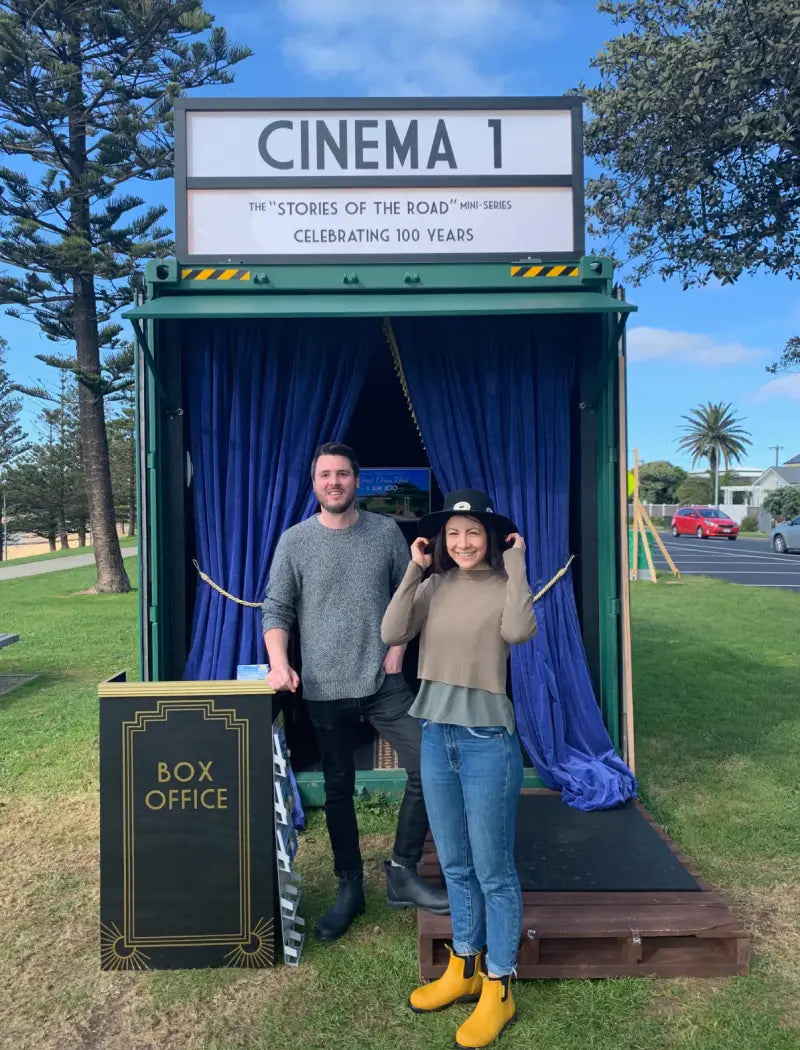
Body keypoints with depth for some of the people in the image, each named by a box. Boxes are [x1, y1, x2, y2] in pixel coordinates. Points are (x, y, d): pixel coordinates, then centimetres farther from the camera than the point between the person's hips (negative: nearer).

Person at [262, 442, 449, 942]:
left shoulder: (386, 531, 2)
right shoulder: (295, 541, -1)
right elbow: (277, 610, -1)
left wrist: (398, 649, -3)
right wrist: (279, 663, -16)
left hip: (385, 681, 1)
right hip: (325, 689, 0)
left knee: (428, 770, -5)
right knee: (338, 791, 11)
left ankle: (403, 872, 15)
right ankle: (350, 887, 29)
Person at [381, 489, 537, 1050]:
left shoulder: (504, 586, -8)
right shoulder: (434, 587, 3)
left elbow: (518, 632, -28)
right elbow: (392, 634, -10)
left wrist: (515, 566, -19)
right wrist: (414, 570, -10)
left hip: (488, 740, -5)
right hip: (436, 735, 5)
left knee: (494, 870, 8)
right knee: (455, 865, 20)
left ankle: (498, 989, 26)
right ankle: (463, 969, 39)